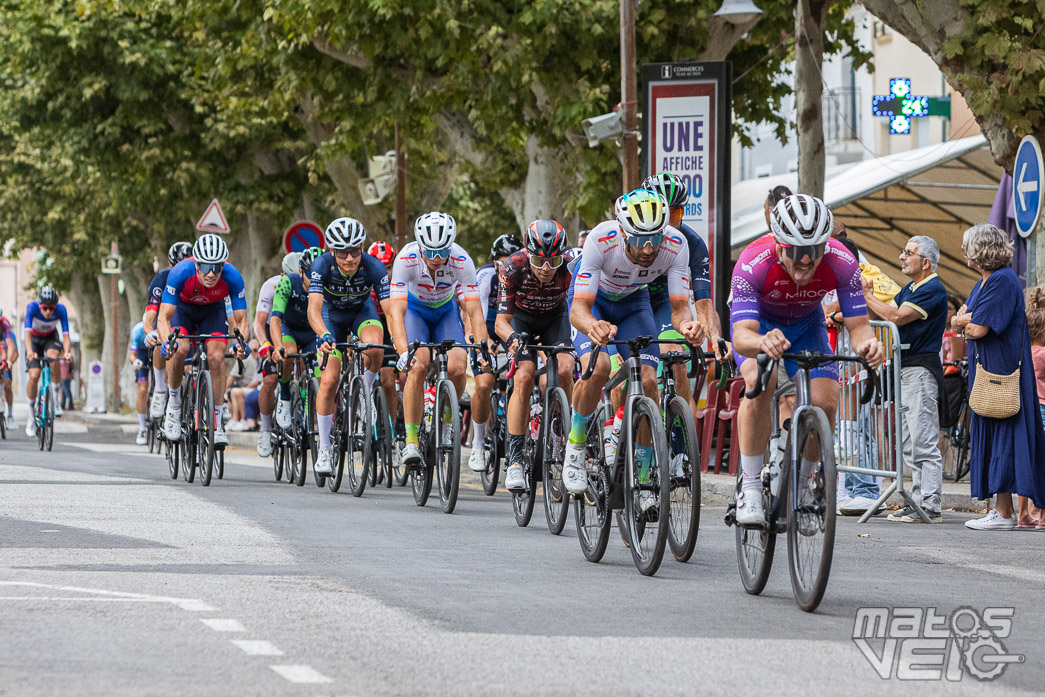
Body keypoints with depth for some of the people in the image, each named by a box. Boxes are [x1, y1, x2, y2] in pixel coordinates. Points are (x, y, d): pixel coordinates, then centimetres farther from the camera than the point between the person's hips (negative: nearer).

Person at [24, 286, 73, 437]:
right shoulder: (32, 307, -32)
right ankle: (31, 417, 0)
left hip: (51, 338, 0)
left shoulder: (61, 310, -28)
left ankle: (55, 400, -18)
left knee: (53, 358, -33)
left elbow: (65, 334, -32)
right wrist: (29, 352, -57)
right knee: (34, 376, -15)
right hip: (34, 339, 0)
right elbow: (27, 332, -40)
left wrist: (67, 352, -52)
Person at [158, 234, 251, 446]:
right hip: (182, 308, -1)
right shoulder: (180, 273, -37)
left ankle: (217, 423, -11)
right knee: (179, 349, -29)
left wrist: (241, 342, -48)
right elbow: (164, 318, -36)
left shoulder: (232, 277, -33)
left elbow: (241, 320, -26)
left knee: (216, 357, -21)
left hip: (213, 311, 1)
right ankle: (173, 405, -5)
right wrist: (166, 341, -57)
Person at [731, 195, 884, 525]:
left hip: (806, 324, 3)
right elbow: (742, 336, -44)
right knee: (760, 383, -31)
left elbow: (858, 325, -29)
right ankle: (750, 486, -20)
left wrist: (867, 343, -53)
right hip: (757, 323, -3)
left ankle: (799, 484, 8)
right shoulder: (753, 265, -38)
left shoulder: (842, 263, -32)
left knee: (826, 403, -16)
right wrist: (762, 342, -68)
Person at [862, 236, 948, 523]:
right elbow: (885, 313, 18)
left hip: (921, 369, -10)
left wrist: (867, 295, -11)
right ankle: (919, 499, 15)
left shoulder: (933, 290, -13)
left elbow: (896, 317, -20)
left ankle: (930, 507, -12)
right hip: (905, 369, 10)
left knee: (924, 442, -11)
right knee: (909, 443, 11)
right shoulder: (910, 289, 18)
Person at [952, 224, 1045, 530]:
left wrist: (967, 321, 2)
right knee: (992, 435, 9)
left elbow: (978, 329, -19)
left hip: (1001, 371, -10)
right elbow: (958, 323, 15)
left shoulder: (1003, 281, -14)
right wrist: (968, 319, -6)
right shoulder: (983, 283, 17)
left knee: (1002, 437, -10)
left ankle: (1003, 514, -11)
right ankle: (1001, 509, 11)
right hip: (986, 369, 10)